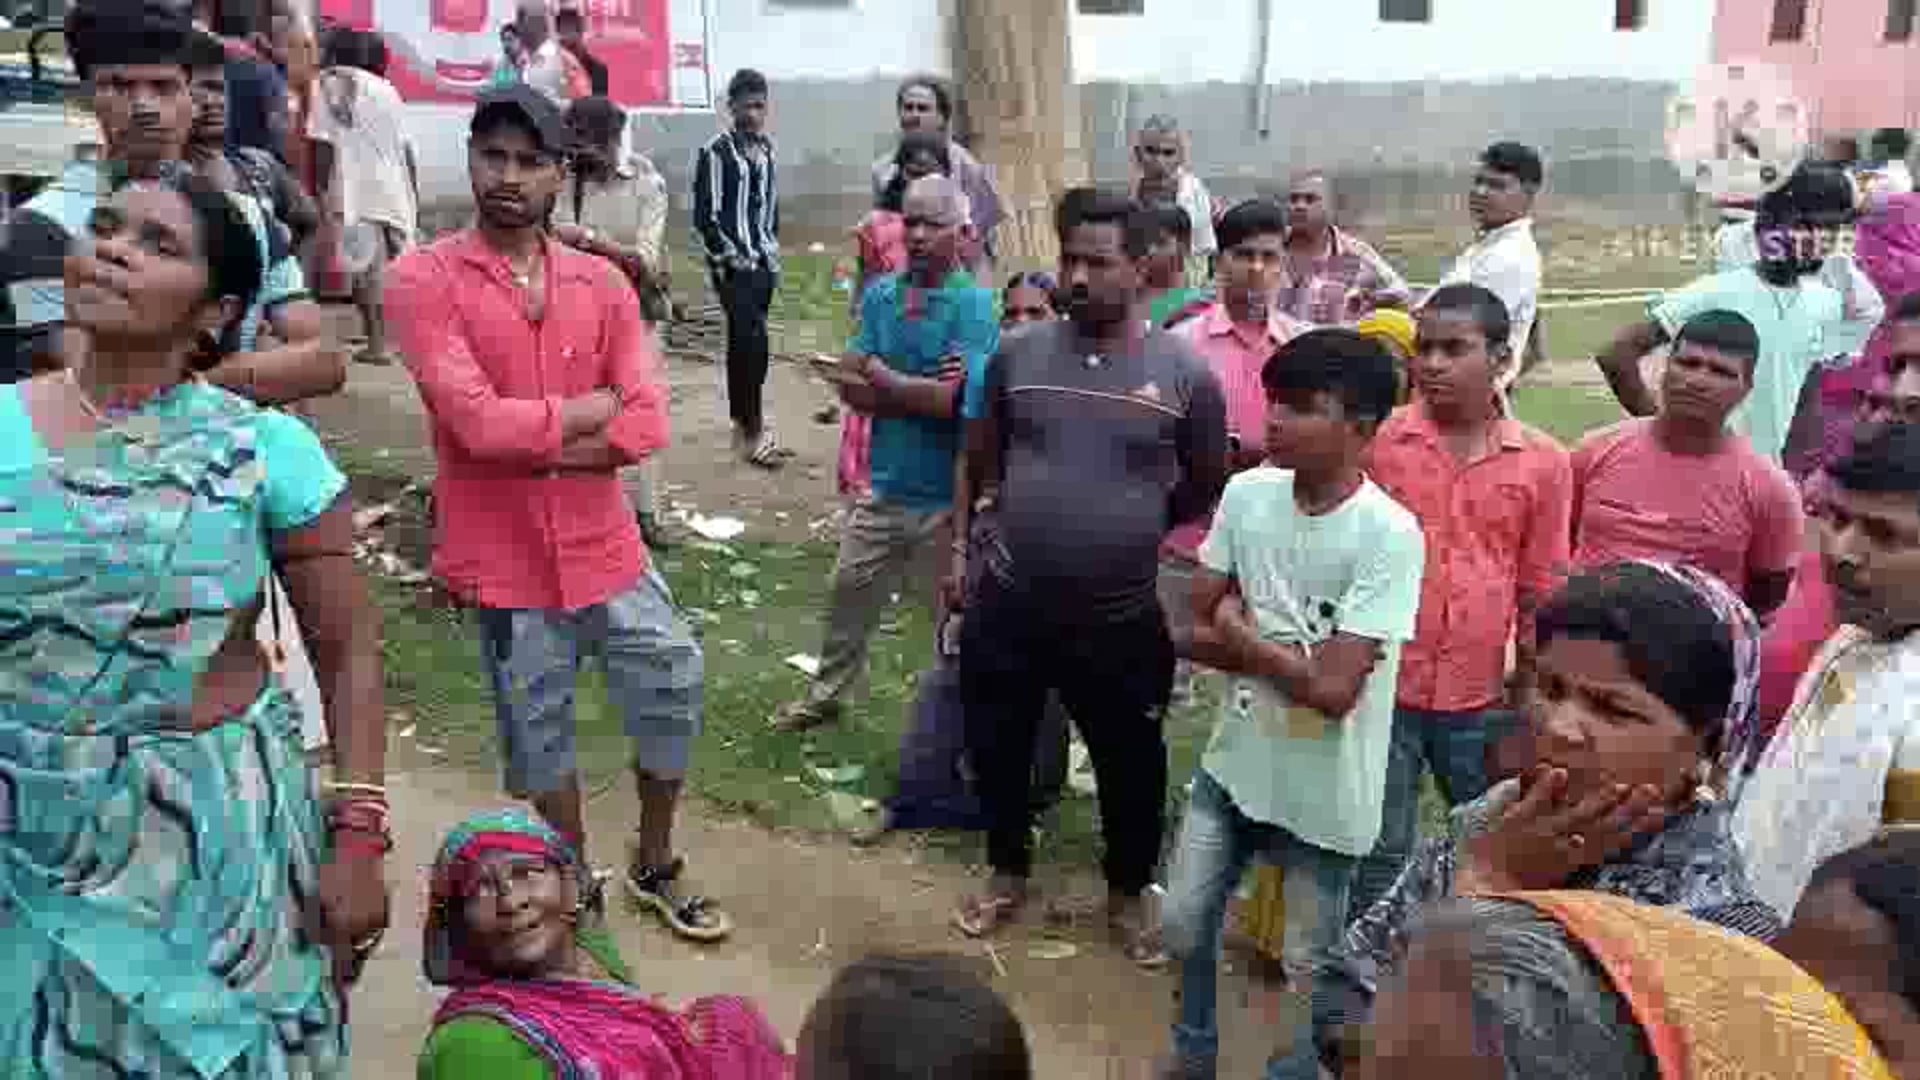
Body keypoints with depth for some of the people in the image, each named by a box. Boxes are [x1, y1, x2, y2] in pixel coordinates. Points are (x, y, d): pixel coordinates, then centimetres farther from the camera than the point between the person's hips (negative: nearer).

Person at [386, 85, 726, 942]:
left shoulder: (601, 282, 2)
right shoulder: (423, 278, -10)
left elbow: (647, 422, -7)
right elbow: (477, 423, -22)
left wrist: (535, 438, -17)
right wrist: (588, 409, -10)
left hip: (606, 544, 3)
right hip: (504, 559, -3)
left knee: (673, 691, 13)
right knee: (538, 738, 14)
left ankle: (653, 866, 38)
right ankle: (578, 886, 39)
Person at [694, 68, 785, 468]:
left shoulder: (766, 148, 11)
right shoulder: (715, 151, -9)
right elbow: (705, 216, -11)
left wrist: (772, 250, 13)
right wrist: (731, 258, -12)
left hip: (763, 261, 7)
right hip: (733, 263, -7)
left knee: (742, 341, 13)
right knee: (753, 341, -13)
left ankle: (741, 425, 22)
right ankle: (753, 432, -5)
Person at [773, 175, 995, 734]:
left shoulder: (975, 305, -15)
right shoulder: (880, 294, 1)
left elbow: (954, 400, -25)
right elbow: (849, 386, -6)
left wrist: (881, 375, -13)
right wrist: (921, 389, -18)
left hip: (949, 495, -6)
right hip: (886, 484, 6)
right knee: (849, 594, 21)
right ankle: (826, 694, 43)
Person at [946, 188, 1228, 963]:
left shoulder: (1185, 373, -9)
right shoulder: (1017, 353, -2)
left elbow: (1207, 488, 5)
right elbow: (977, 460, 10)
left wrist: (1134, 520, 7)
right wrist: (959, 546, 7)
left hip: (1120, 618, -2)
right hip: (1008, 606, 2)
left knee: (1131, 766, 15)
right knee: (998, 751, 18)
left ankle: (1128, 891, 43)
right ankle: (1007, 872, 46)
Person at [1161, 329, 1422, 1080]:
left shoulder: (1388, 536, -22)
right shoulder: (1246, 493, -6)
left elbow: (1332, 689, -25)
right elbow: (1196, 633, -1)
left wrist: (1240, 632, -13)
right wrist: (1284, 653, -16)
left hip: (1322, 795, -5)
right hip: (1234, 763, 5)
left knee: (1308, 968, 13)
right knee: (1184, 926, 18)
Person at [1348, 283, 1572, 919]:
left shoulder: (1543, 463, -2)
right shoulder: (1378, 440, -5)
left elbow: (1541, 593, 4)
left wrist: (1529, 704, 6)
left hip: (1482, 702, 2)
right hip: (1382, 690, -1)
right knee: (1378, 861, 11)